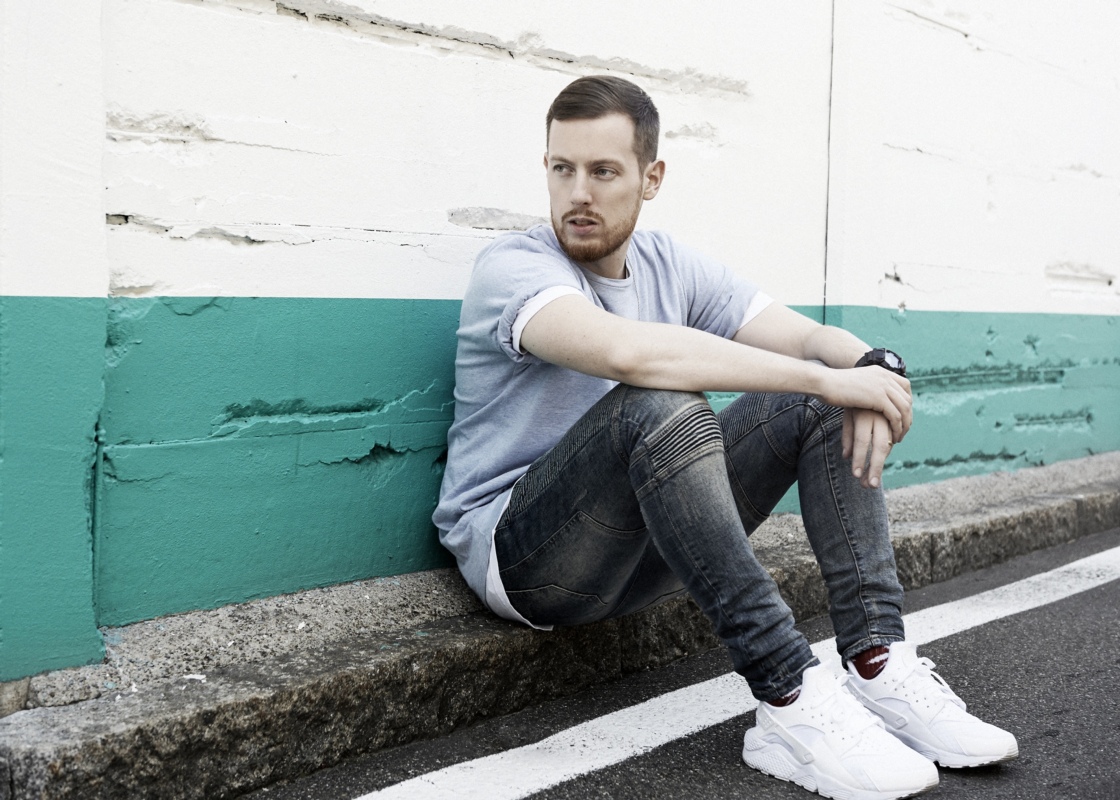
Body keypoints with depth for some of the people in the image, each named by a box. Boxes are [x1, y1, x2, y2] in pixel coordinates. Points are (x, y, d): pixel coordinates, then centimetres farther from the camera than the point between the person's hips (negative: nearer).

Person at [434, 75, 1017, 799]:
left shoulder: (669, 266, 7)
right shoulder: (513, 267, -14)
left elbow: (815, 338, 2)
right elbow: (627, 351, -35)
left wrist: (873, 366, -23)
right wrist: (825, 379, -31)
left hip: (650, 545, 7)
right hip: (518, 550, -6)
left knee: (820, 405, -6)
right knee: (660, 408, -35)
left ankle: (878, 666, -16)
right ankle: (792, 702, -33)